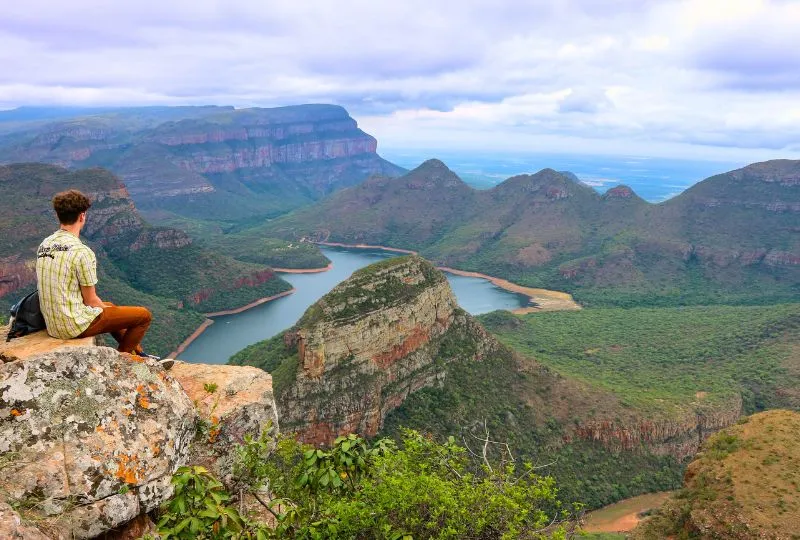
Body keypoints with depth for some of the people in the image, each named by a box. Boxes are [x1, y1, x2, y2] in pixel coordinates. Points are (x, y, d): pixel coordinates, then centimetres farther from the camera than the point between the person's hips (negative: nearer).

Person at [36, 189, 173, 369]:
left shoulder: (44, 245, 5)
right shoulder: (82, 252, -22)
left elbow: (60, 290, 13)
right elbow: (91, 300, -16)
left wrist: (106, 307, 15)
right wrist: (105, 309, 7)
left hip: (52, 325, 9)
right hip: (76, 325, -9)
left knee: (110, 307, 34)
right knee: (144, 315, 1)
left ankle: (139, 355, 40)